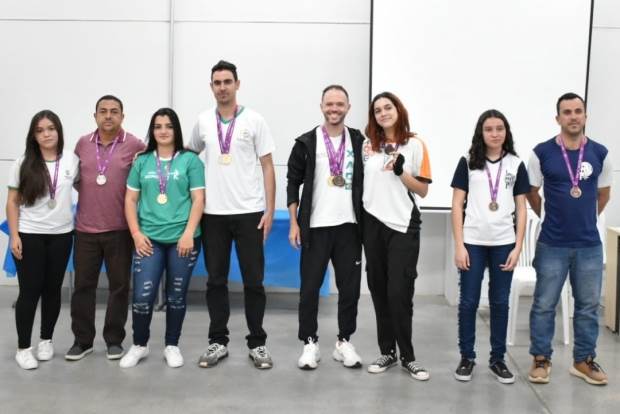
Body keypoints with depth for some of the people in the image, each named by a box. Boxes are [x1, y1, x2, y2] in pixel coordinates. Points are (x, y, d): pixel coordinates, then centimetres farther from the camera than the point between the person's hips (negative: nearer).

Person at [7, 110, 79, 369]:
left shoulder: (72, 160, 0)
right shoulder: (23, 164, -2)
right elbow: (12, 202, -1)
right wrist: (14, 235, -8)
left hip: (61, 235, 2)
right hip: (29, 236, -2)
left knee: (53, 289, 10)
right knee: (30, 291, 0)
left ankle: (46, 340, 27)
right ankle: (23, 347, 12)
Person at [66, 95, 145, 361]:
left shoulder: (134, 145, -5)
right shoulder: (82, 144, 6)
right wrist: (88, 193, 7)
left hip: (120, 229, -2)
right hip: (85, 229, 3)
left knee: (119, 285, 6)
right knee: (83, 285, 8)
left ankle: (114, 339, 20)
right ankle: (82, 340, 20)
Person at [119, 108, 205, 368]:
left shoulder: (190, 160, 2)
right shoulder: (142, 161, 8)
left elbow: (198, 199, -2)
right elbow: (130, 200, 9)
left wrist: (189, 233, -11)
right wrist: (136, 234, -1)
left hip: (182, 239, -1)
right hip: (149, 239, 1)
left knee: (176, 296, 9)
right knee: (142, 296, -3)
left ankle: (172, 346, 24)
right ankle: (139, 345, 18)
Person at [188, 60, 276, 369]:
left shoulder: (254, 120, -1)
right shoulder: (203, 121, 7)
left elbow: (267, 166, 0)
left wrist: (270, 209, -6)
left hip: (249, 212, -2)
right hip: (213, 213, 3)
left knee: (253, 280, 3)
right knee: (216, 280, 8)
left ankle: (257, 343, 14)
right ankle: (218, 342, 19)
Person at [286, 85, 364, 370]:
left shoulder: (360, 141, 6)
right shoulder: (306, 142, 0)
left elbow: (367, 181, 10)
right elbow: (293, 182, 2)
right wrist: (294, 223, -4)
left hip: (349, 226, 2)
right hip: (315, 227, -2)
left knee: (350, 287, 6)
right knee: (310, 287, 2)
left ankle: (344, 342, 20)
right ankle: (310, 343, 14)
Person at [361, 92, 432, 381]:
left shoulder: (415, 145, -1)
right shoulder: (368, 145, 9)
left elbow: (423, 190, -2)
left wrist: (400, 171, -16)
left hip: (403, 226, -3)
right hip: (373, 224, 4)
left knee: (399, 293, -6)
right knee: (379, 290, 7)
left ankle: (407, 357, 7)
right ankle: (387, 352, 19)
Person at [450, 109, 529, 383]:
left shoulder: (516, 165, 5)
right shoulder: (468, 163, 0)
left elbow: (521, 209, 6)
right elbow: (457, 206, -1)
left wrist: (518, 247, -1)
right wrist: (459, 245, -7)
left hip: (504, 244, 1)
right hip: (473, 243, -1)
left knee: (500, 302, 8)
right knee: (468, 301, 3)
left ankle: (497, 359, 19)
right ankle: (467, 357, 16)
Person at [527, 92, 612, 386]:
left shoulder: (600, 153, 1)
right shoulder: (542, 153, -6)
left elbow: (604, 193, 16)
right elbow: (532, 193, 6)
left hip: (590, 245, 3)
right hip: (552, 245, -2)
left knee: (588, 305, 11)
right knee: (544, 304, 5)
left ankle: (584, 360, 25)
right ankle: (541, 359, 19)